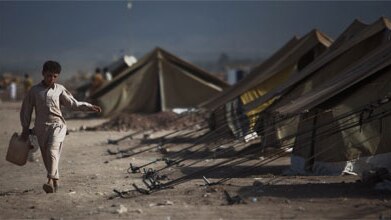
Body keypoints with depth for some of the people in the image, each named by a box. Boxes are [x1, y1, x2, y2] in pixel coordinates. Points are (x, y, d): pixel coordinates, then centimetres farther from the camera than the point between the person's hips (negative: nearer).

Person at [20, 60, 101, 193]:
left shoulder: (60, 90, 6)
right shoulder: (34, 90, 7)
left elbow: (74, 104, 10)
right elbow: (26, 109, 12)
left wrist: (90, 107, -1)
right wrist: (25, 129, 11)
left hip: (57, 125, -2)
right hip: (41, 128, 2)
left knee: (52, 151, -23)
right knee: (46, 157, 4)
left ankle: (51, 180, -33)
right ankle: (55, 183, 17)